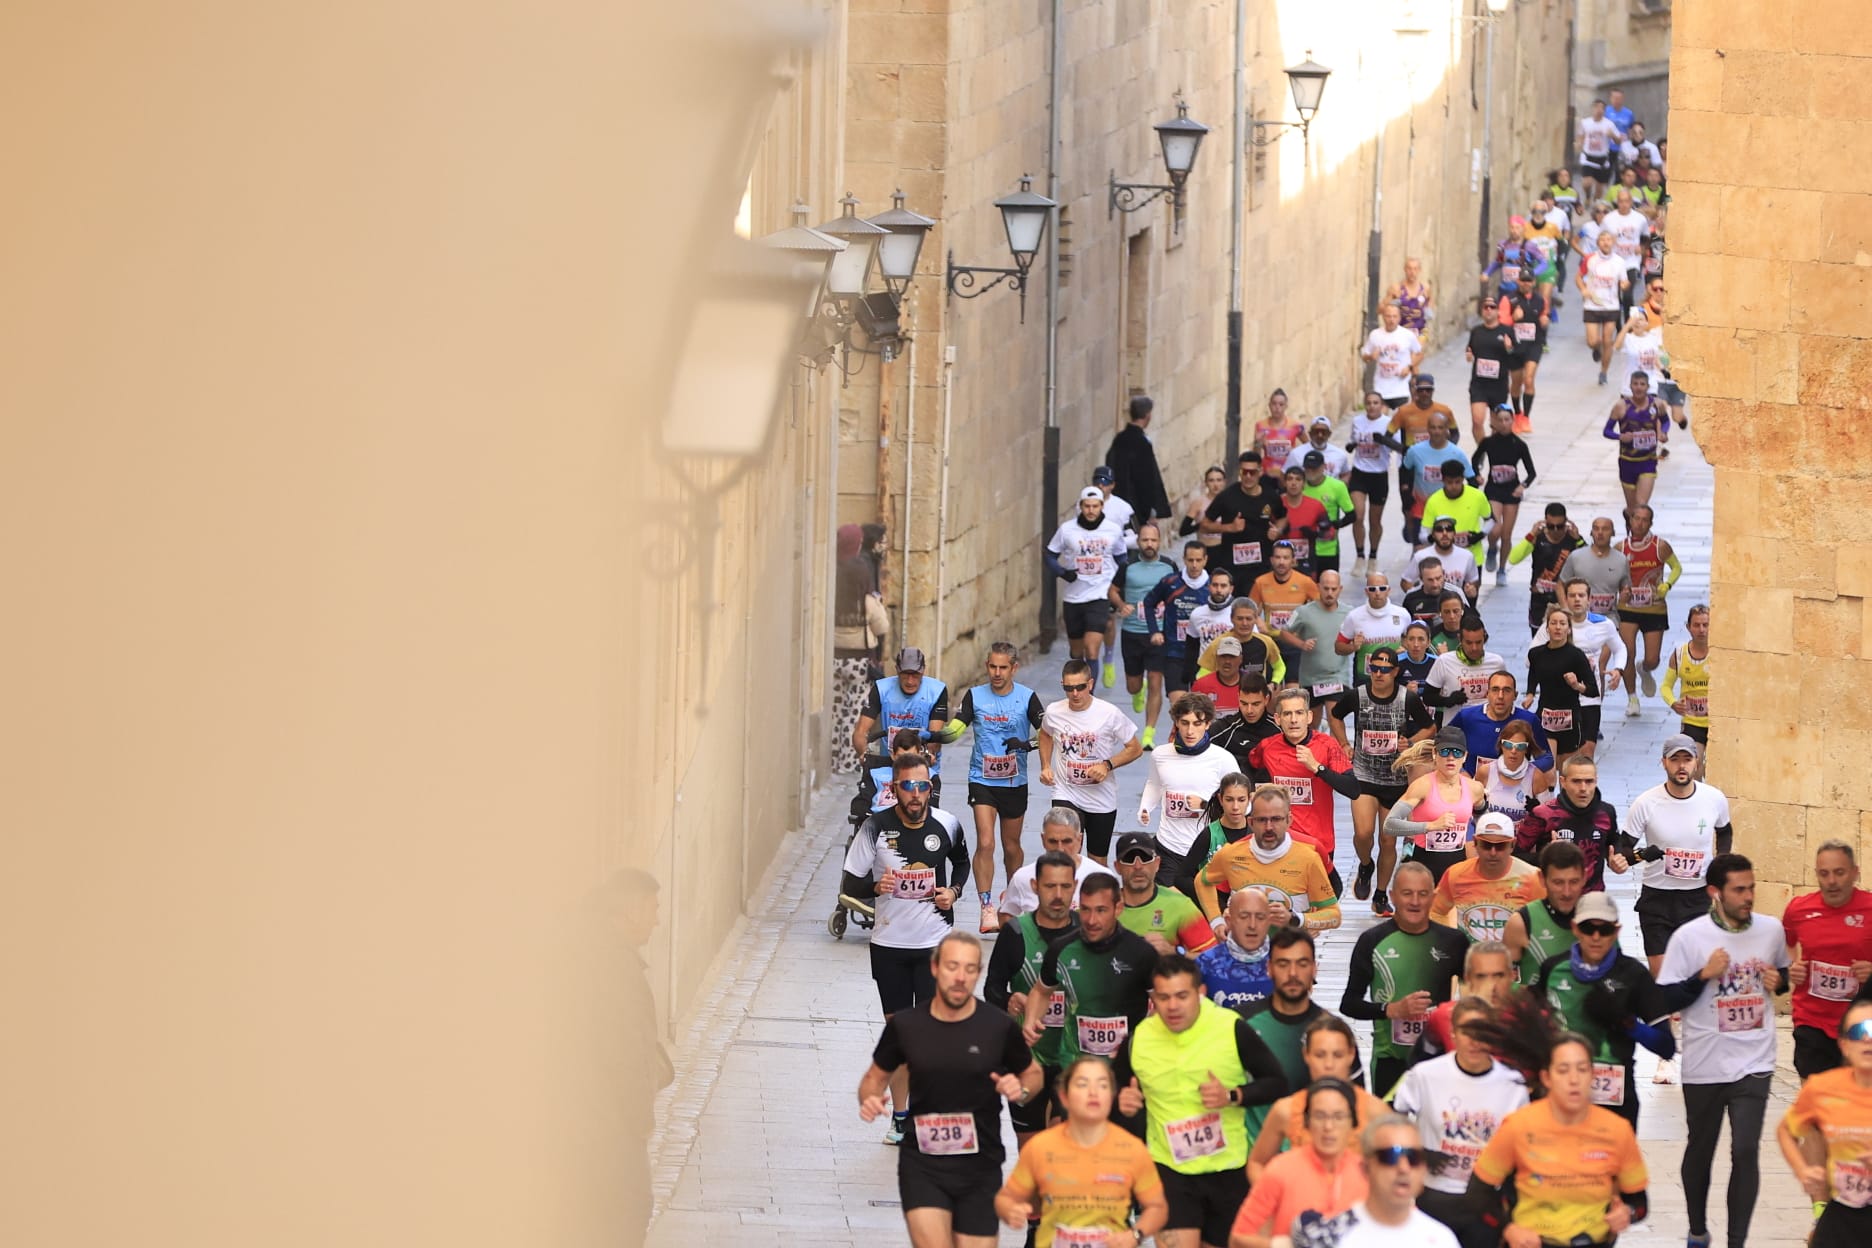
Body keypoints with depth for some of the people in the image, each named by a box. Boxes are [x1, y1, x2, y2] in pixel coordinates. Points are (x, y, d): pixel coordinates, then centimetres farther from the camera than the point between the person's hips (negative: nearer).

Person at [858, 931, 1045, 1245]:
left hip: (980, 1169, 1)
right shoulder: (905, 1026, -2)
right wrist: (868, 1100, -9)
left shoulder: (998, 1027, -4)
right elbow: (876, 1076, 13)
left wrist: (1021, 1089, -11)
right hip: (922, 1164, -1)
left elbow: (1033, 1074, 12)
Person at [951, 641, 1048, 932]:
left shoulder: (1027, 698, -4)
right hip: (982, 780, -1)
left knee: (1011, 846, 13)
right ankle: (987, 908, -14)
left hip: (1015, 782, 1)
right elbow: (957, 726, -10)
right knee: (985, 843, -15)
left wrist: (1026, 744, -26)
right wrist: (940, 735, -31)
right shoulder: (975, 696, -2)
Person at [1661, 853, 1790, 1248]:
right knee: (1700, 1149, 15)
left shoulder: (1771, 929, 0)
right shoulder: (1688, 937, -10)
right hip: (1704, 1066, -1)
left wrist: (1778, 981, -3)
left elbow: (1785, 973, 19)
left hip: (1754, 1063, 1)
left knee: (1746, 1151, -11)